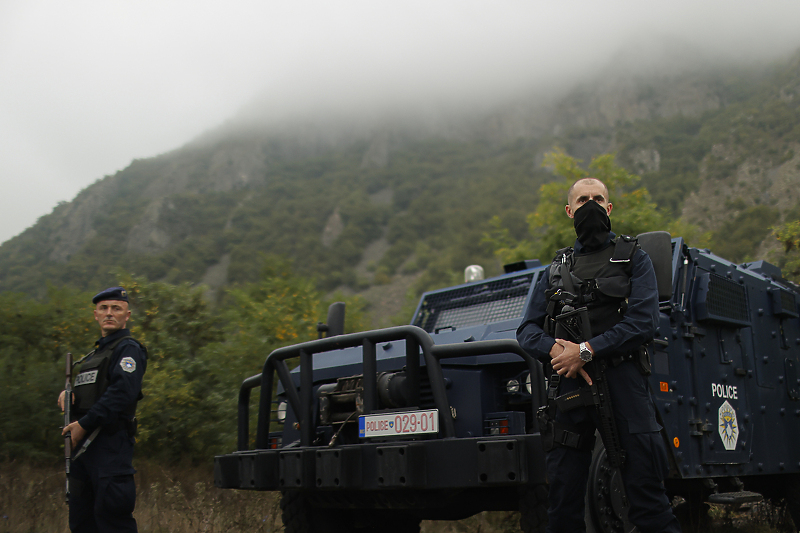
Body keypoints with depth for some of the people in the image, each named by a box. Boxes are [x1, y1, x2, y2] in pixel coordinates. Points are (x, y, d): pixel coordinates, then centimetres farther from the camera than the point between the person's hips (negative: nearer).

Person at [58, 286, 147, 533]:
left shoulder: (129, 349, -4)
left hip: (111, 443, -9)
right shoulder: (93, 354, 24)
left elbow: (122, 392, -18)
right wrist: (67, 394, 3)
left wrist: (84, 424, -17)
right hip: (83, 444, 9)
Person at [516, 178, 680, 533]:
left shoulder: (633, 259, 11)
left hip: (621, 379, -2)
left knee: (646, 493, -4)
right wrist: (558, 350, -9)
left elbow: (643, 321, -4)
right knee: (563, 495, 4)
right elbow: (527, 330, 13)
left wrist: (585, 351, -13)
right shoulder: (556, 269, 20)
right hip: (569, 382, 3)